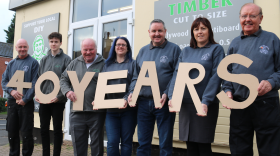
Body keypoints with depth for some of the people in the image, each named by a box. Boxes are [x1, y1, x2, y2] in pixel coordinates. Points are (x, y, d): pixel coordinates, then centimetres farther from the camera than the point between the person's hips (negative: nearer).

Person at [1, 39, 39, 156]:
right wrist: (11, 91, -8)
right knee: (11, 131, 10)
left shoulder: (33, 62, -1)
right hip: (12, 101, 5)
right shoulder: (11, 64, 14)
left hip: (26, 102, -5)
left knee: (26, 132, -1)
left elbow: (34, 84, -7)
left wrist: (25, 99, -13)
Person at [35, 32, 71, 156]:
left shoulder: (66, 59, -2)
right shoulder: (44, 60, 12)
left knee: (57, 129, 4)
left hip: (58, 100, -4)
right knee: (44, 128, 11)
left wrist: (59, 96, -16)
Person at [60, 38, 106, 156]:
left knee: (96, 145, 9)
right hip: (77, 112, 4)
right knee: (78, 144, 12)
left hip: (97, 112, -3)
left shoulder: (104, 64, -1)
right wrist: (67, 91, -3)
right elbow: (63, 79, 17)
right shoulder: (75, 63, 12)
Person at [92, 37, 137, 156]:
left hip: (128, 109, -2)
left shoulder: (132, 64, 6)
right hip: (111, 109, 2)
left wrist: (127, 99, -20)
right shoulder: (107, 65, 15)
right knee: (112, 142, -3)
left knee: (126, 142, 5)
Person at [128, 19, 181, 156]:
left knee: (165, 144, 7)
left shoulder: (174, 49, 0)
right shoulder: (142, 51, 14)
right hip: (143, 102, 4)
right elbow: (136, 76, 16)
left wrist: (167, 94, -18)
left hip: (164, 103, -4)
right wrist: (132, 92, 0)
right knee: (143, 143, 12)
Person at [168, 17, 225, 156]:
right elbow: (177, 74, 6)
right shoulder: (185, 52, 14)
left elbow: (216, 76, -9)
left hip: (205, 105, -4)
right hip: (185, 103, 4)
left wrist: (206, 101, -19)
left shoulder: (216, 49, 2)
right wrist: (172, 96, -10)